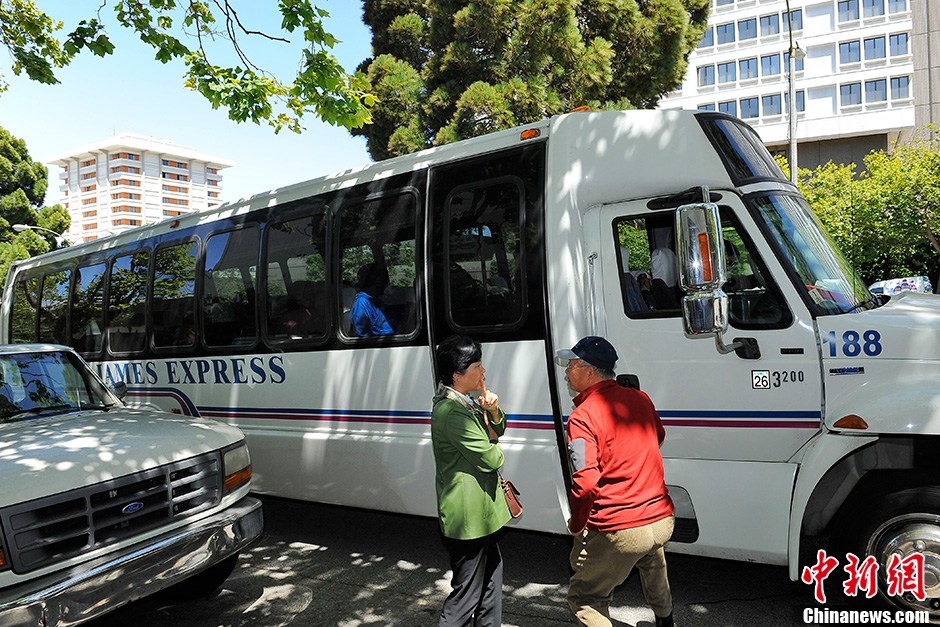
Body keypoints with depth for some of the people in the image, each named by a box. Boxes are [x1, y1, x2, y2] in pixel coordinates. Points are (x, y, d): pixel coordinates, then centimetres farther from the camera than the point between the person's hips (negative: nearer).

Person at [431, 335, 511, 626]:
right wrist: (495, 445, 1)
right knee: (467, 594, 1)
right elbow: (492, 458, -22)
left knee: (492, 570, 24)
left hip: (477, 512, 10)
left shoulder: (464, 403, 7)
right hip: (468, 517, -10)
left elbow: (498, 429, 14)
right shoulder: (453, 412, -26)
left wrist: (493, 411, -8)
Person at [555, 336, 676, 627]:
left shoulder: (582, 417, -17)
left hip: (621, 533, -7)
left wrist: (576, 524, -9)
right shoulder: (640, 399, 4)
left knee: (583, 597, 9)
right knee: (652, 566, 37)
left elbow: (585, 482, -24)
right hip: (662, 520, 8)